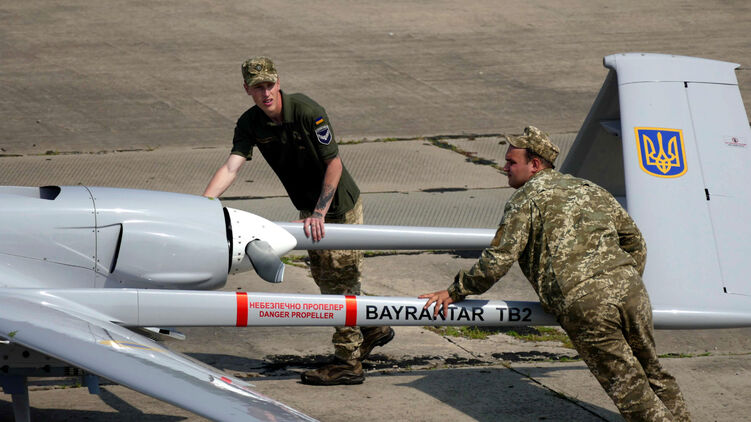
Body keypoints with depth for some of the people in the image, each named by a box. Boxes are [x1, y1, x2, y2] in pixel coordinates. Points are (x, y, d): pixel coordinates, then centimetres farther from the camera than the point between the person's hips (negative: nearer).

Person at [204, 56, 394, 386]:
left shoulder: (307, 111, -26)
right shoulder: (250, 124, -9)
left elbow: (334, 163, -23)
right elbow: (231, 167, -21)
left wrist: (319, 213, -27)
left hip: (339, 204, -7)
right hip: (309, 207, 7)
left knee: (339, 278, -6)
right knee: (324, 275, 16)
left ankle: (348, 362, 0)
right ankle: (373, 328, 37)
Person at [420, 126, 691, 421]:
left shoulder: (526, 198, 5)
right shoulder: (588, 188, 25)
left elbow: (499, 259, -3)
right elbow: (635, 241, 29)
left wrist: (454, 292, 7)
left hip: (582, 302, -6)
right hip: (628, 286, 6)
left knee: (628, 386, 0)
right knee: (652, 374, 18)